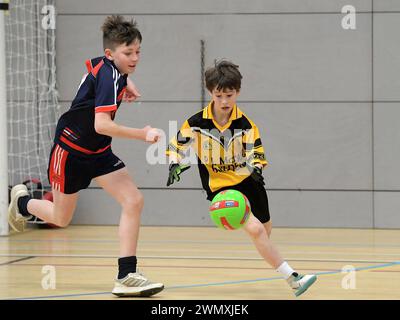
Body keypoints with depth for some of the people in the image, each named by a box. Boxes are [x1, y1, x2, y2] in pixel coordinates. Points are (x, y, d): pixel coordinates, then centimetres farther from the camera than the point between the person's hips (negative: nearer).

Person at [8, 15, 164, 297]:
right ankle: (22, 201, 44)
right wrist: (142, 134, -42)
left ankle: (127, 276, -12)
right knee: (61, 219, 11)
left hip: (98, 152, 8)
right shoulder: (109, 75, -28)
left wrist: (126, 83, 10)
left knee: (134, 201, -11)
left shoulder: (102, 63, -2)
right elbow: (101, 124, -38)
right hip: (71, 149, -8)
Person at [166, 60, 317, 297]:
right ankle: (293, 279, -23)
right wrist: (175, 165, -17)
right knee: (255, 229, -23)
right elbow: (178, 144, 0)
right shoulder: (197, 123, -12)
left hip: (248, 181, 3)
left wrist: (256, 167, -24)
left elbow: (256, 151, -4)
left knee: (265, 231, 20)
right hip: (221, 187, -3)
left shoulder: (245, 123, -10)